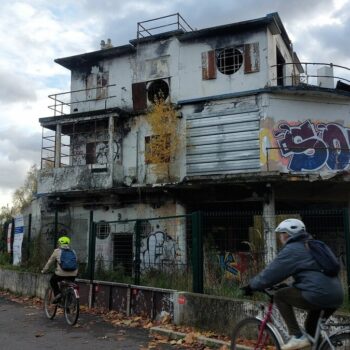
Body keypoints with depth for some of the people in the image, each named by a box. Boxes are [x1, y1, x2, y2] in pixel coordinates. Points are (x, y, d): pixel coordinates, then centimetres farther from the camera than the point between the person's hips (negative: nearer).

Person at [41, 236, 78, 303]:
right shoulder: (73, 252, 16)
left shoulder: (57, 251, 6)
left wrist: (44, 271, 26)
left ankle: (57, 294, 6)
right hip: (73, 274, 4)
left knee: (53, 281, 24)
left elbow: (49, 262, 12)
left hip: (61, 274, -3)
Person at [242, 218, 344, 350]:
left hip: (319, 295, -9)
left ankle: (297, 337, -2)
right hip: (336, 297, 9)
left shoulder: (292, 249, -5)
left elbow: (271, 272, -5)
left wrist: (251, 286, 6)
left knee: (280, 296, 4)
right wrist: (290, 286, 38)